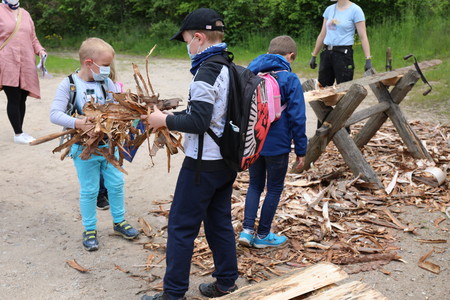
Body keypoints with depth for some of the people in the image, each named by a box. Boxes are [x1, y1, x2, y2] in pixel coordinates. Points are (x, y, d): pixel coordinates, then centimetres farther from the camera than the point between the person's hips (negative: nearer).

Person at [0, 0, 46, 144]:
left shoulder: (25, 14, 17)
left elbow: (33, 38, 21)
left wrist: (40, 50, 5)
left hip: (27, 64, 4)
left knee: (22, 99, 6)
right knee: (14, 99, -5)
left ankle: (20, 131, 18)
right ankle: (18, 134, 3)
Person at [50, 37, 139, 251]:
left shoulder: (107, 83, -1)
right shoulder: (69, 85, -12)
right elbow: (55, 114, -20)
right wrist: (78, 123, -34)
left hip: (108, 144, 4)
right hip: (84, 148, -4)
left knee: (116, 183, 14)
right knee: (89, 190, 7)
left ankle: (119, 222, 34)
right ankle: (89, 230, 26)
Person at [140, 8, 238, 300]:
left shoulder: (207, 72, -19)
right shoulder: (230, 69, 8)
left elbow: (198, 122, -25)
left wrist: (165, 120, -12)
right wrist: (177, 115, 11)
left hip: (204, 164, -9)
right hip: (227, 161, 9)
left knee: (181, 226, 2)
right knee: (220, 222, 17)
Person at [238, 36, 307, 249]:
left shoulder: (249, 74, 2)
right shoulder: (289, 79, -12)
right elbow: (297, 118, -13)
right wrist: (301, 151, -6)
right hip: (277, 145, -4)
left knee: (255, 185, 20)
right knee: (274, 189, 13)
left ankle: (247, 230, 9)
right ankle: (262, 235, 22)